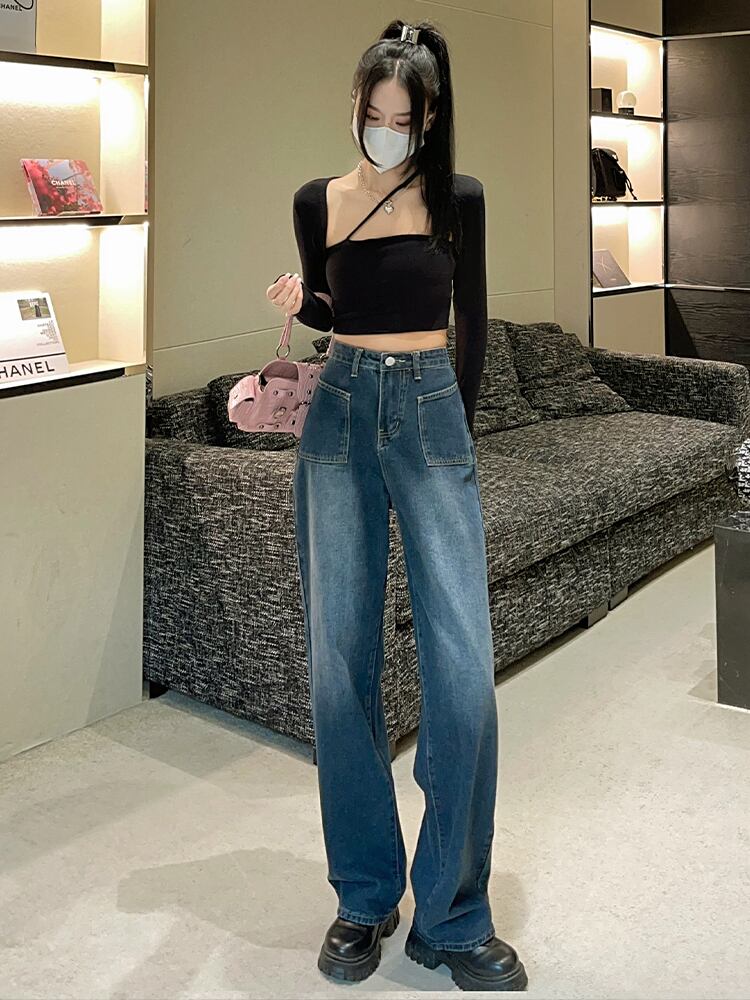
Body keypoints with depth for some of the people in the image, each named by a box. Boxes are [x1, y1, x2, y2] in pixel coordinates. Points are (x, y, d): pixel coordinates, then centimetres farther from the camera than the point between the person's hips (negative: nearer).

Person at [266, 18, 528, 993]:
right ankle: (365, 898, 16)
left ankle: (453, 919, 4)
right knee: (340, 665, 1)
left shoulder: (457, 198, 4)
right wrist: (297, 303, -4)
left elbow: (472, 324, 10)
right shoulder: (316, 201, 7)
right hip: (340, 419, 2)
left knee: (463, 669, -11)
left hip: (433, 417, -1)